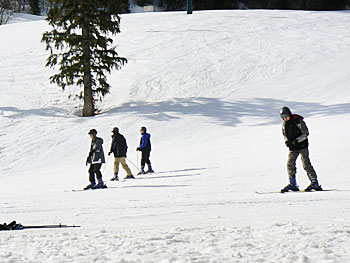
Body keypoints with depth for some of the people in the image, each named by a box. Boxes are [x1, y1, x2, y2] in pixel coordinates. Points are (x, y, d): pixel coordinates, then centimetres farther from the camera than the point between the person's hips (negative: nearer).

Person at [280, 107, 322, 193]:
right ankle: (293, 184, 4)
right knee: (290, 164, -4)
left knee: (306, 163, -10)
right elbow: (285, 135, 18)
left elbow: (305, 133, -10)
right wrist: (286, 141, -3)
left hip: (302, 145, -5)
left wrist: (297, 140, -22)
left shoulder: (298, 121, -13)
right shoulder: (284, 124, 4)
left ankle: (314, 183, -8)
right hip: (292, 147, 5)